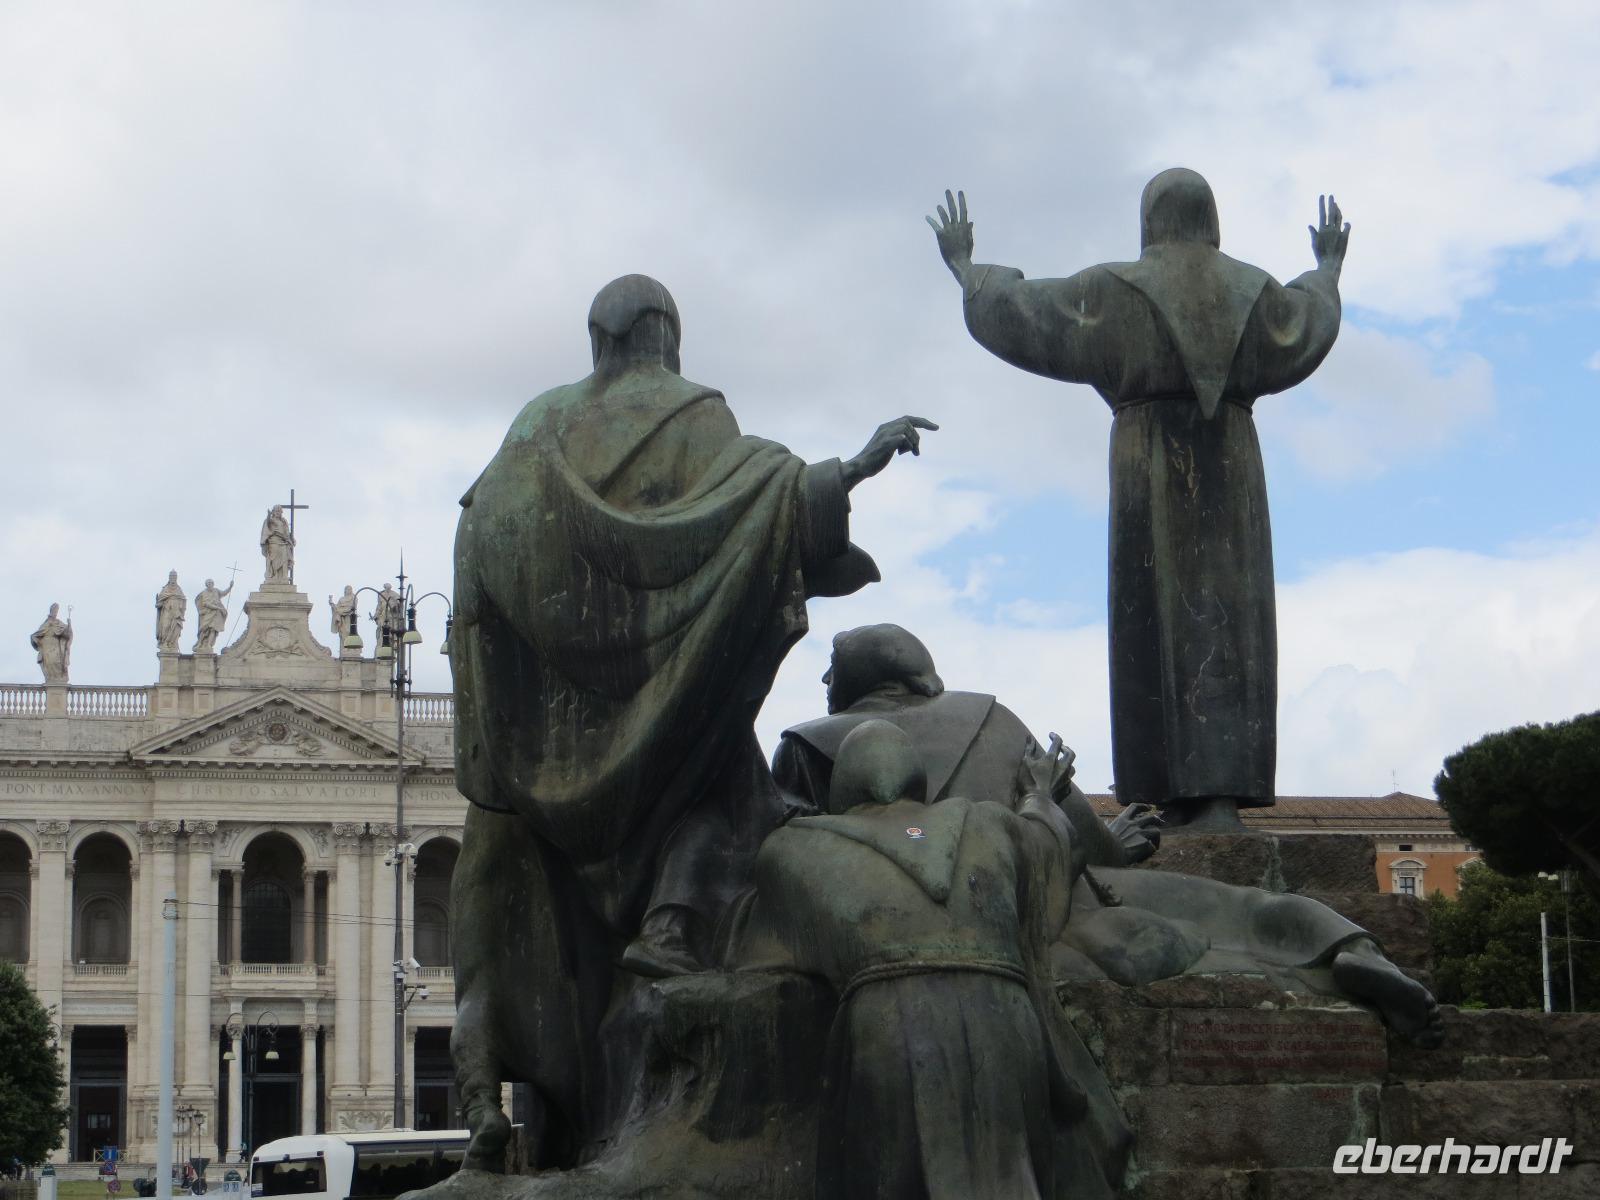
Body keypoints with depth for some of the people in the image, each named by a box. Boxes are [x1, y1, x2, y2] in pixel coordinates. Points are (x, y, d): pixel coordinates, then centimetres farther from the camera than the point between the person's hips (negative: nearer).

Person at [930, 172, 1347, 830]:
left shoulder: (1116, 291, -3)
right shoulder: (1252, 289, 8)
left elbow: (1013, 312, 6)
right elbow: (1310, 321, 30)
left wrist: (964, 267, 24)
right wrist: (1327, 269, 51)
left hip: (1149, 470, -3)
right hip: (1231, 472, 3)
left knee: (1158, 626, -1)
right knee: (1227, 622, 1)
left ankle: (1177, 794, -6)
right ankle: (1223, 793, -9)